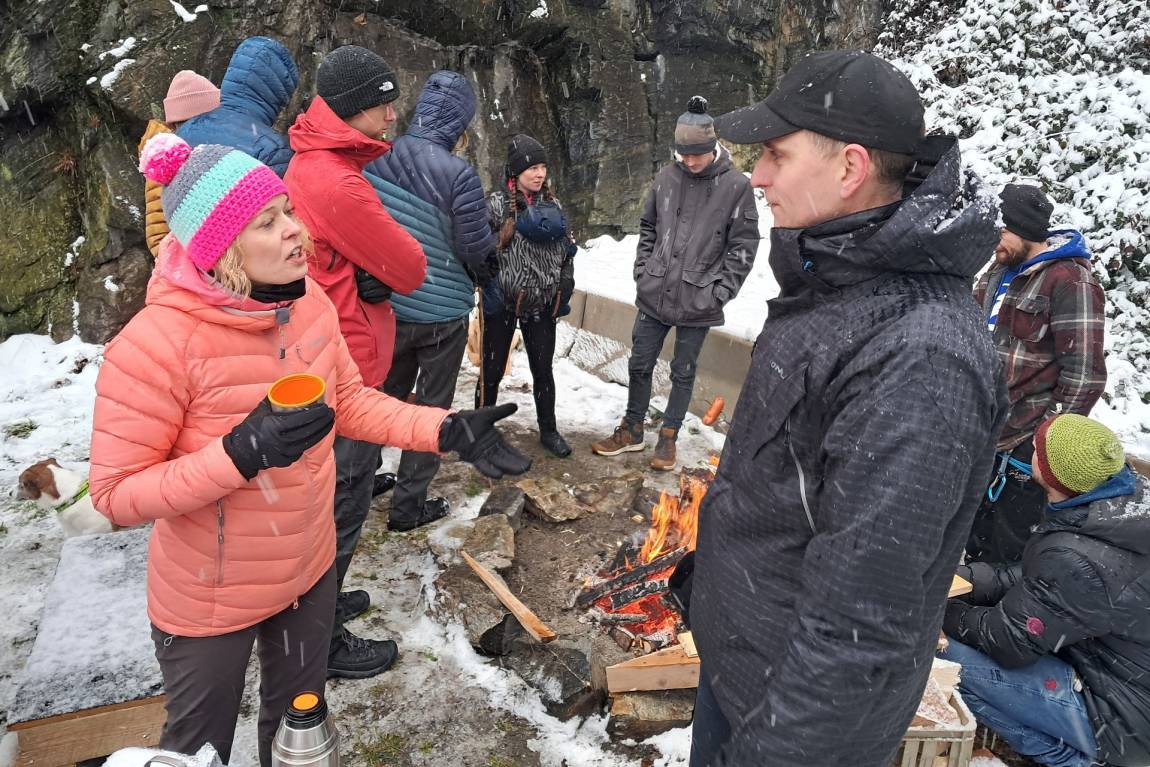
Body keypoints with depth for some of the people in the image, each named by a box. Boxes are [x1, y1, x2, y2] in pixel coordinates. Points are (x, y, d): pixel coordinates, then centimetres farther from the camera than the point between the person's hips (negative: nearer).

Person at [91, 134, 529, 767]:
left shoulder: (308, 302, -10)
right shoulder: (157, 341, -29)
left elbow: (348, 400, 1)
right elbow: (117, 493, -23)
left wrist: (446, 430, -12)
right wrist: (239, 456, -36)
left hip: (310, 571, 5)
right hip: (210, 605, -5)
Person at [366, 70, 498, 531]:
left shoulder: (376, 158, -6)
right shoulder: (458, 173, -23)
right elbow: (480, 251, -16)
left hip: (389, 304, 5)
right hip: (443, 310, -5)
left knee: (387, 393, 24)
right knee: (432, 407, 12)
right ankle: (409, 505, 22)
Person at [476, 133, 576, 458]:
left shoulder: (552, 205, 6)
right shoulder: (497, 203, -10)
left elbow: (566, 251, 13)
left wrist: (564, 290, 9)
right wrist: (491, 288, -19)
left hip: (542, 303, 4)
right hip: (503, 301, -4)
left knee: (543, 369, 14)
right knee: (493, 369, 8)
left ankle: (548, 430, 30)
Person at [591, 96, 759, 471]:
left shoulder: (736, 186, -8)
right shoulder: (667, 177, 2)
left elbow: (744, 245, -5)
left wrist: (720, 291, -10)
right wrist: (642, 271, 6)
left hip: (697, 303, -3)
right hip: (654, 296, 3)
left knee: (683, 373, 11)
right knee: (640, 365, 12)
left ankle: (668, 435, 28)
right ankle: (632, 429, 30)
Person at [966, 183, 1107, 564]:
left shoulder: (1070, 282, -17)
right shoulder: (1000, 270, 9)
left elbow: (1084, 375, -18)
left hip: (1025, 446, -8)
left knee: (1010, 553, 3)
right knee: (977, 540, 22)